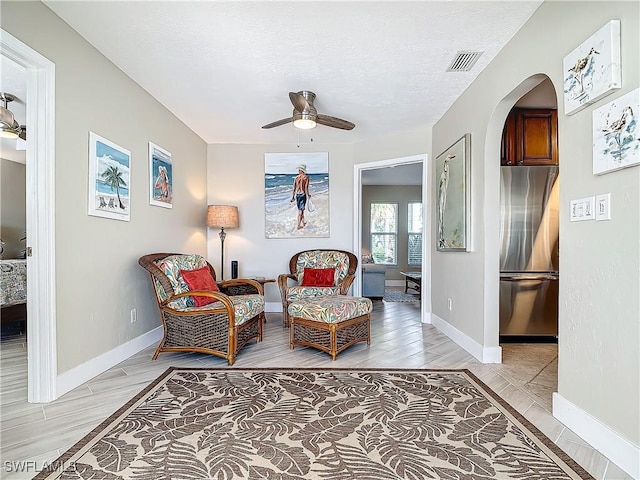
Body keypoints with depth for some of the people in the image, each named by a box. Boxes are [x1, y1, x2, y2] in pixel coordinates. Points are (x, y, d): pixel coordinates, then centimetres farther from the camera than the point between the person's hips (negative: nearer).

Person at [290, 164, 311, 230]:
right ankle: (299, 225, 2)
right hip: (303, 195, -5)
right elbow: (306, 188, -13)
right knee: (301, 210, 0)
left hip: (297, 195, 5)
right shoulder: (306, 177, -8)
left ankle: (303, 222, 34)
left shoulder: (296, 177, 4)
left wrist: (292, 197, 12)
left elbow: (294, 188, 6)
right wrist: (308, 195, 1)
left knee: (300, 209, 18)